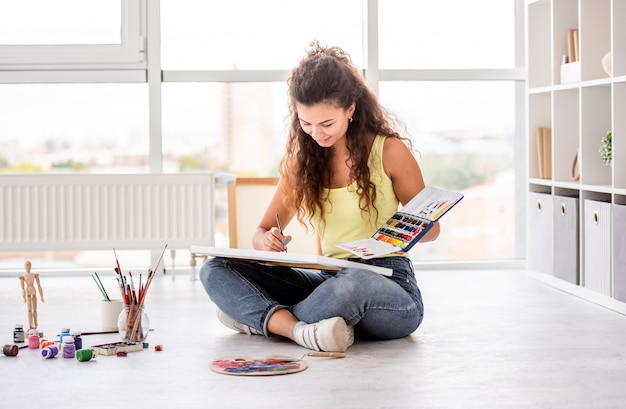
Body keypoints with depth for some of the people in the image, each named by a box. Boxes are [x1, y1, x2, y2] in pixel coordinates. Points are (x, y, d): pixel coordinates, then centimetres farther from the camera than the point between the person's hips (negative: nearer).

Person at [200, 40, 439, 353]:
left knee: (355, 283, -42)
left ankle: (260, 317, -17)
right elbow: (261, 232, 13)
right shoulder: (302, 160, 9)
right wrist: (267, 241, -13)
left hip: (389, 284, -4)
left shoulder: (390, 151, -3)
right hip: (330, 281, 4)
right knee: (216, 269, -12)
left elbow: (430, 228, 6)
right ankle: (302, 330, -34)